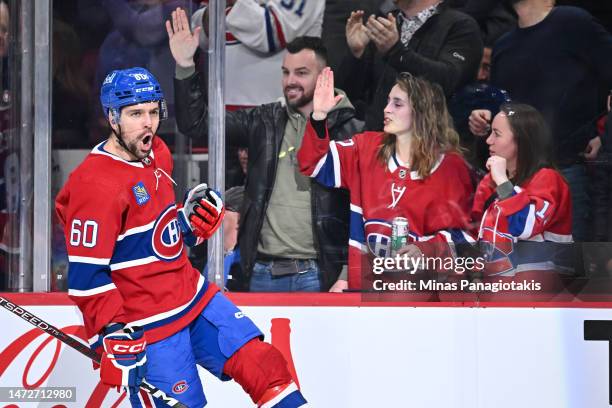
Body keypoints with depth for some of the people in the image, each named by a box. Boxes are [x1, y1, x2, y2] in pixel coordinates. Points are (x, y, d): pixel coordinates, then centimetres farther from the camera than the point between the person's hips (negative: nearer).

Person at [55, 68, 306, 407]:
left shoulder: (157, 153, 6)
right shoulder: (96, 185, -22)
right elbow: (86, 275, -21)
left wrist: (192, 221, 4)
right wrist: (114, 335, -23)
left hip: (192, 295, 8)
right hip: (146, 325, -8)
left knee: (264, 365, 3)